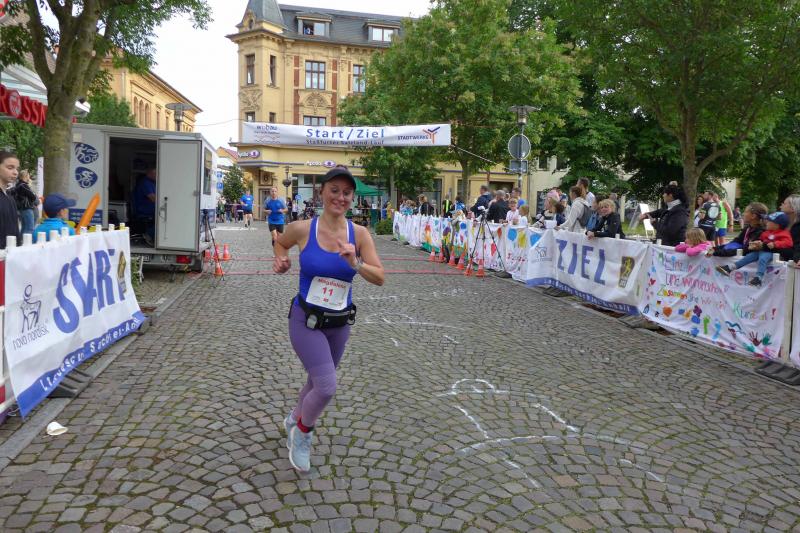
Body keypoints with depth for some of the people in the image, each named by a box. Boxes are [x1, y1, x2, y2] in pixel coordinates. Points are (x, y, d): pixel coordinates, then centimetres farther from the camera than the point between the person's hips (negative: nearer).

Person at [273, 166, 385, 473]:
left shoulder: (359, 234, -7)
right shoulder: (302, 229, -11)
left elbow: (380, 278, -10)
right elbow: (280, 242, 12)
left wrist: (355, 264, -27)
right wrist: (281, 260, -7)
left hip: (340, 323, 4)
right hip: (306, 320, -3)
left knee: (318, 382, 21)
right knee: (327, 387, -14)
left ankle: (295, 419, 53)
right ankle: (302, 431, 18)